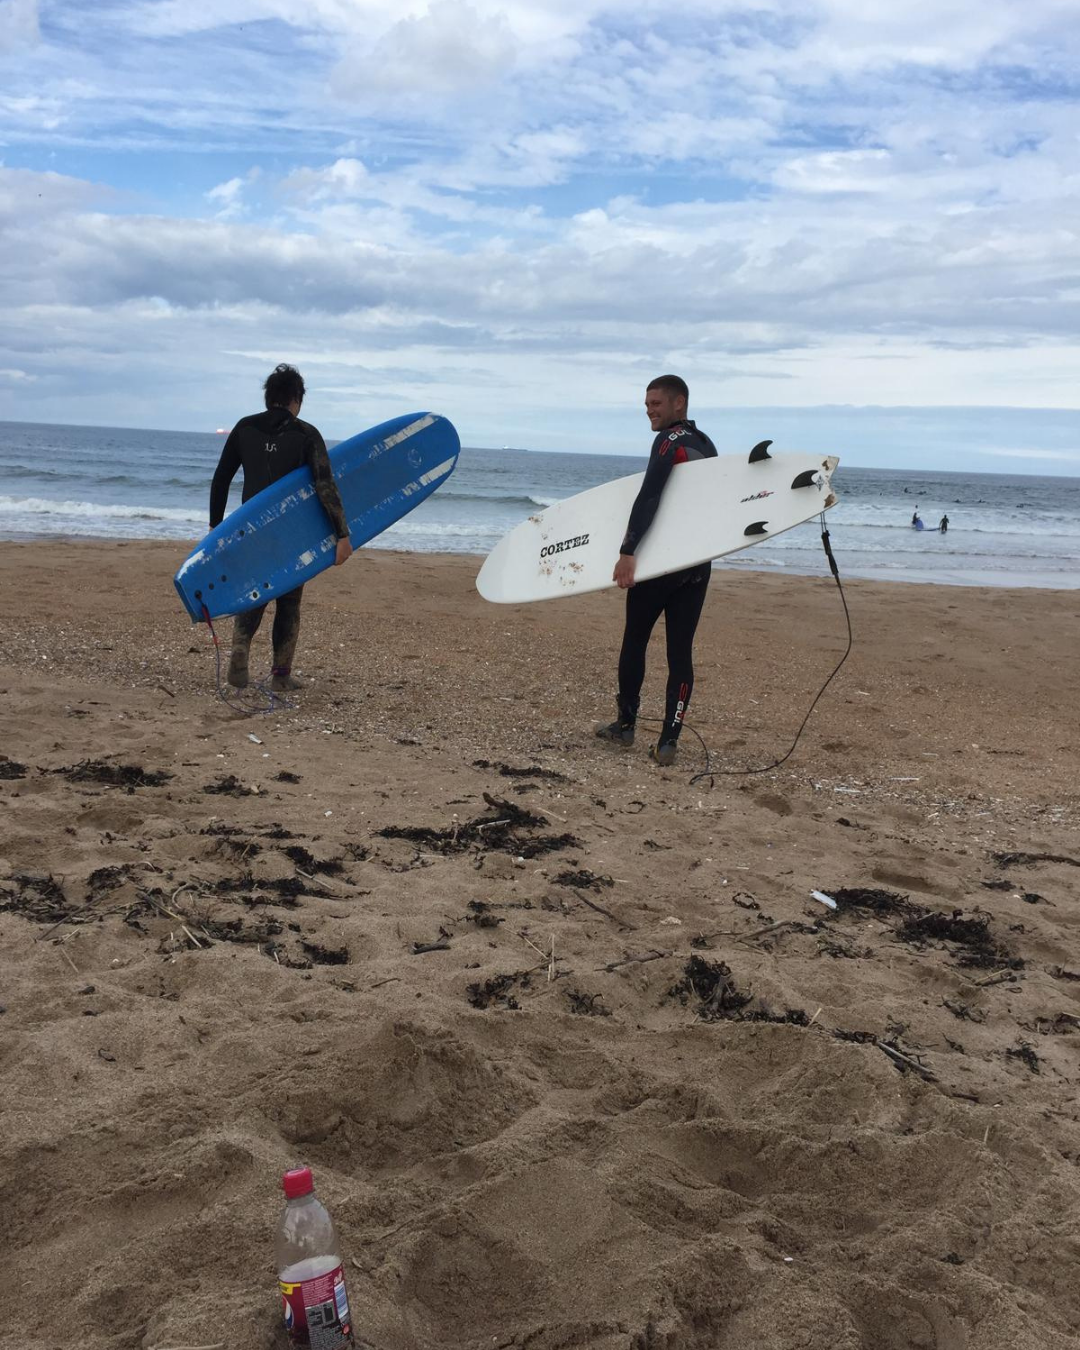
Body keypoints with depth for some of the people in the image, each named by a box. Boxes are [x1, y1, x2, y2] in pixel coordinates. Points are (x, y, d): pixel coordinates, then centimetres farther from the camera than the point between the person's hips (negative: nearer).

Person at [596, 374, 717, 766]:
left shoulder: (669, 441, -10)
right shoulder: (707, 445, 15)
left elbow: (647, 498, -22)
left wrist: (628, 552, -28)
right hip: (699, 564, 7)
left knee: (634, 640, 10)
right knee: (681, 650, 3)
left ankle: (626, 724, 19)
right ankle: (668, 741, 1)